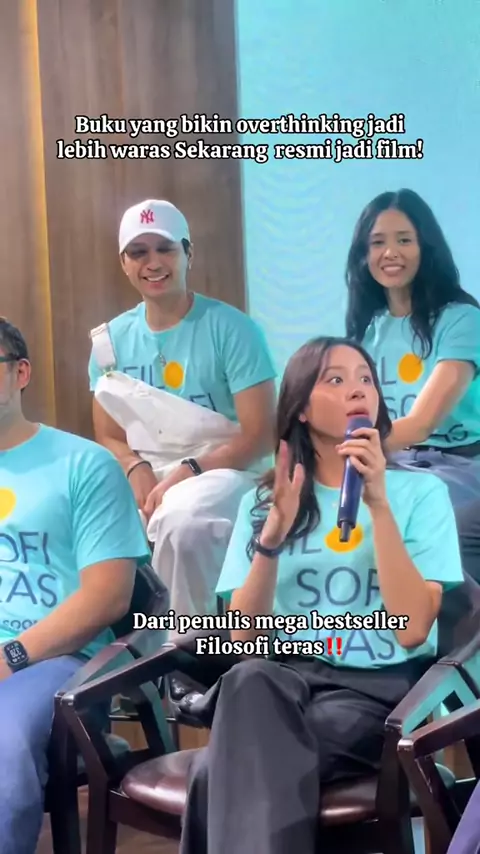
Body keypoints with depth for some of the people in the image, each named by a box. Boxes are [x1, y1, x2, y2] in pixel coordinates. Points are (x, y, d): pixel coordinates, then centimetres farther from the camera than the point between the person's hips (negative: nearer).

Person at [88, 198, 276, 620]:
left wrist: (186, 473, -21)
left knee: (182, 521, -38)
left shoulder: (230, 328, -7)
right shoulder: (112, 339, 7)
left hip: (222, 469, -4)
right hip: (145, 474, 4)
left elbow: (261, 434, -10)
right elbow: (109, 436, 11)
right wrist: (137, 470, -12)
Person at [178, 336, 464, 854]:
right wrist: (273, 535, -13)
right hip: (291, 679, 3)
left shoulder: (421, 491, 2)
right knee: (249, 680, -36)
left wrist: (379, 505, -15)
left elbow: (411, 629, -10)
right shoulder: (263, 499, 11)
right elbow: (243, 634, 1)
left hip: (384, 688, -3)